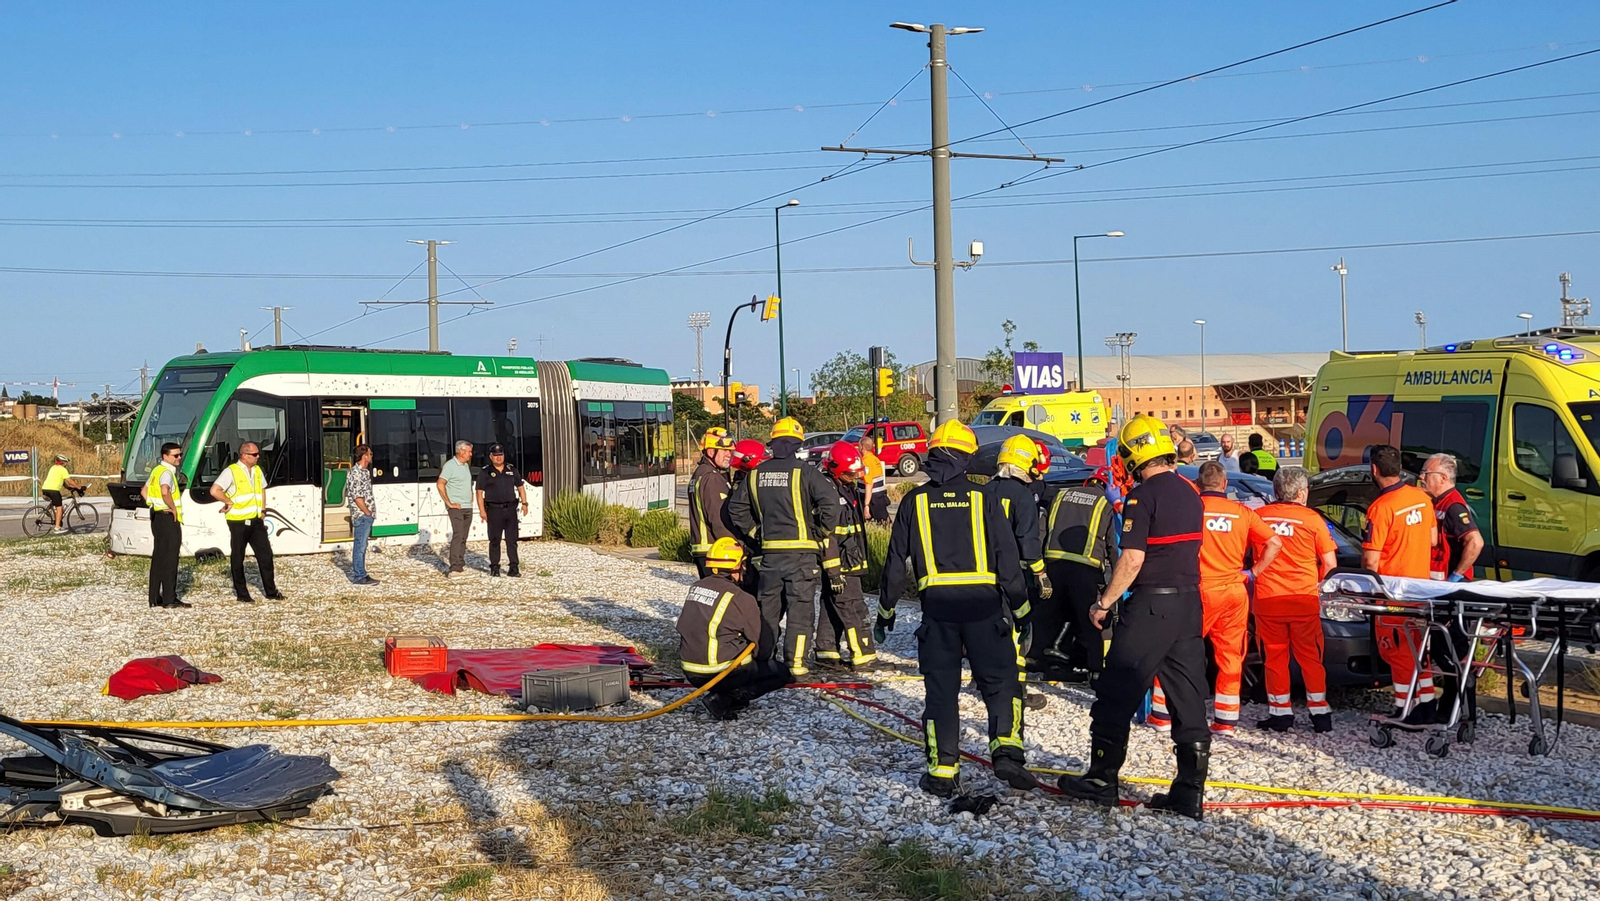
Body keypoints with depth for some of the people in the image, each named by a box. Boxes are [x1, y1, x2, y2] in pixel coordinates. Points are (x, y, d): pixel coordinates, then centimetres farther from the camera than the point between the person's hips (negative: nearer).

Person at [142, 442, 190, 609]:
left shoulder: (156, 470, 16)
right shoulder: (167, 472, -15)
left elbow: (144, 491, 25)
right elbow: (165, 492, -34)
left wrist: (153, 505, 14)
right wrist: (173, 508, -20)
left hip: (157, 517, 10)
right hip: (168, 519, -10)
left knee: (158, 558, 12)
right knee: (169, 560, -7)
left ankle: (155, 598, 16)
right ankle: (169, 599, -6)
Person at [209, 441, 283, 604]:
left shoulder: (257, 470, 10)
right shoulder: (231, 471, -12)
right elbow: (214, 491, -19)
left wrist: (263, 510, 16)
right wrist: (229, 502, -9)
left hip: (256, 520, 6)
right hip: (239, 522, -6)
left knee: (265, 555, 6)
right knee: (238, 559, 4)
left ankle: (271, 591, 14)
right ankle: (241, 594, 11)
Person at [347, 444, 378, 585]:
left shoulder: (364, 471, 15)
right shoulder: (356, 473, -16)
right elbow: (357, 497, -20)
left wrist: (370, 512, 14)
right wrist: (367, 512, -14)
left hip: (366, 516, 10)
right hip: (362, 515, -10)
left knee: (361, 546, 14)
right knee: (360, 546, -5)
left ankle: (359, 574, 20)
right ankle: (359, 577, -1)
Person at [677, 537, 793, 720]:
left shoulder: (695, 588, 6)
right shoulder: (741, 599, -12)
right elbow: (756, 640, -1)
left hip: (691, 673, 7)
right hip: (721, 672, -7)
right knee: (781, 673, 9)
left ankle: (721, 693, 6)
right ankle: (724, 699, -8)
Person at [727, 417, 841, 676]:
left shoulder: (757, 474, 7)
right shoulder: (804, 472, -9)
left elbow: (736, 506, 13)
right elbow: (830, 501, -19)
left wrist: (754, 531, 17)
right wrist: (823, 533, -6)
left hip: (770, 551, 4)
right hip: (801, 551, -4)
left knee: (767, 606, 15)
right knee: (801, 608, 1)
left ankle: (761, 657, 21)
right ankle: (796, 662, -1)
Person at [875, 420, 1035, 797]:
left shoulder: (914, 501, 5)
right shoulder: (982, 499, 2)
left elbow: (896, 562, 8)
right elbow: (1008, 560, 2)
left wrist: (885, 612, 18)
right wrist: (1022, 612, 9)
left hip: (936, 607, 1)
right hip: (983, 604, -1)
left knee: (940, 689, 8)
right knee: (1001, 681, 9)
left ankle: (943, 771, 8)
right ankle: (1006, 748, -9)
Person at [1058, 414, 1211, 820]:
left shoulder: (1143, 497, -14)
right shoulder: (1191, 495, 11)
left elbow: (1133, 559, -18)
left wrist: (1104, 603, -10)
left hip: (1151, 605, -8)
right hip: (1189, 603, 8)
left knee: (1117, 695, 3)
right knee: (1189, 702, 8)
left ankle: (1102, 781, 8)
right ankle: (1191, 791, 9)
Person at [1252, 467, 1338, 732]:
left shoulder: (1258, 517, 3)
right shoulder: (1312, 519, -1)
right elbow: (1329, 564, 2)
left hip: (1267, 599, 1)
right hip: (1304, 600, 0)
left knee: (1275, 658, 7)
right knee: (1310, 658, 9)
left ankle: (1280, 713, 8)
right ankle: (1319, 712, 11)